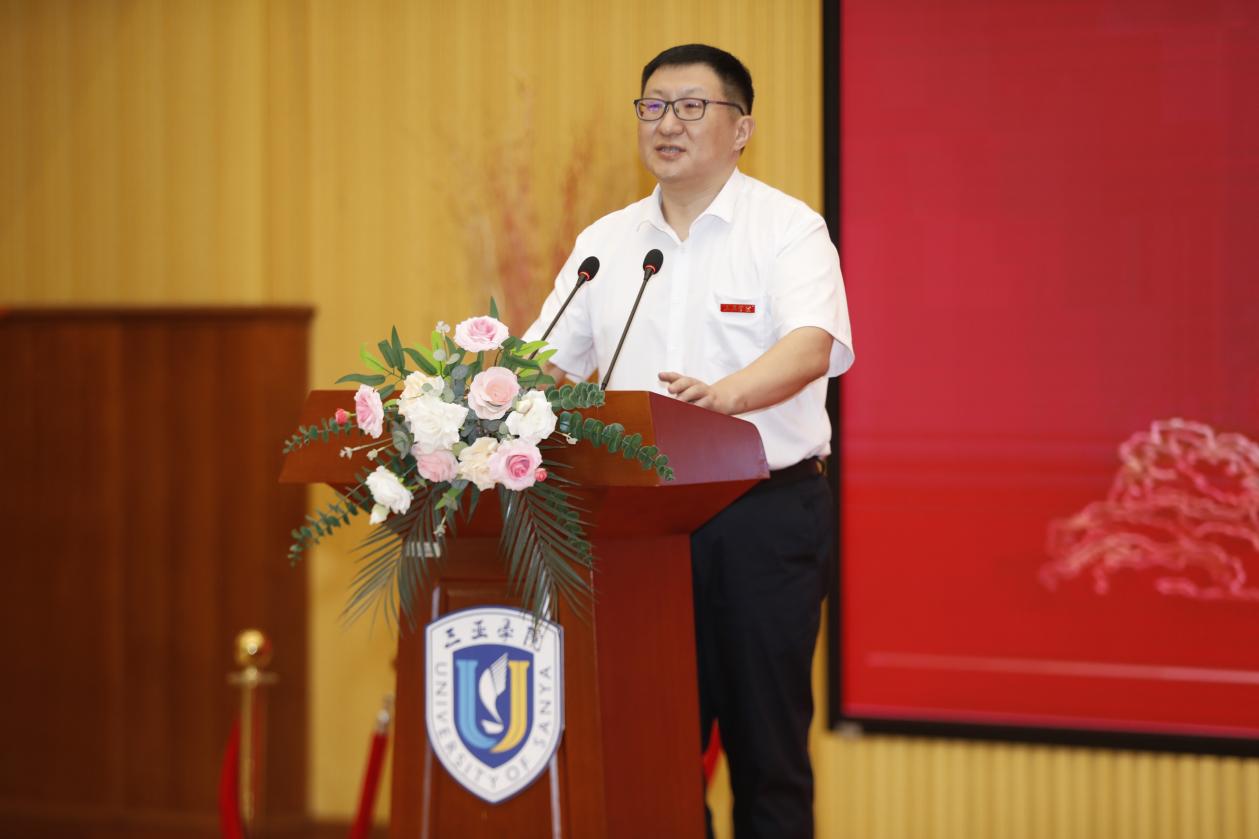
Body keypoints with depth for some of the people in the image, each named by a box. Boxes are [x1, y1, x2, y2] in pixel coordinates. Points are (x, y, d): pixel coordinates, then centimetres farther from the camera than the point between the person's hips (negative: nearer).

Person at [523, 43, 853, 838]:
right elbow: (548, 360, 12)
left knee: (766, 736, -1)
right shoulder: (606, 242, 13)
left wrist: (728, 394, -38)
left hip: (765, 512, -4)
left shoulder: (788, 229, -3)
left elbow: (812, 346, -19)